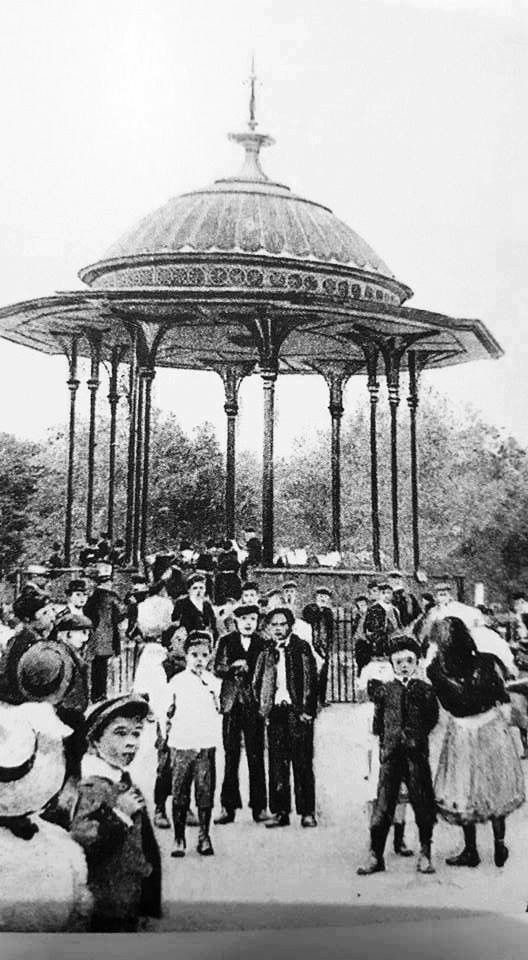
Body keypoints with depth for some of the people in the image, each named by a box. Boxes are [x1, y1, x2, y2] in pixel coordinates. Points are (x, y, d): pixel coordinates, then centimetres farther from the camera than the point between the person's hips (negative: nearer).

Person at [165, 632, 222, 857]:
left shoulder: (213, 682, 7)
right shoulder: (177, 681, 1)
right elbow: (167, 712, 7)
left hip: (206, 745, 1)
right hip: (181, 745, -1)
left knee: (205, 793, 2)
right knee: (180, 794, 2)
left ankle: (204, 837, 14)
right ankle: (179, 839, 13)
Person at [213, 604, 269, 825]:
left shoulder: (262, 644, 6)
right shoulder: (226, 642, 8)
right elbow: (218, 669, 2)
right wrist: (234, 667, -15)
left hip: (254, 705, 0)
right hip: (232, 705, 0)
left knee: (256, 756, 1)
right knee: (231, 755, 3)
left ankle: (259, 807, 9)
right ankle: (228, 807, 10)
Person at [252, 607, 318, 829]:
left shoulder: (301, 648, 0)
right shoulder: (267, 652, 12)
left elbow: (310, 679, -5)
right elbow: (256, 683, 17)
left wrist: (307, 709, -10)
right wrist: (263, 707, 9)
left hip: (297, 711, -4)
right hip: (275, 711, 4)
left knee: (302, 762, -1)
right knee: (277, 763, 4)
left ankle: (307, 812, 6)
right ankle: (280, 812, 11)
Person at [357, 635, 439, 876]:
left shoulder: (424, 690, 4)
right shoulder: (384, 691, 6)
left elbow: (432, 720, 6)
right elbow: (377, 724, 10)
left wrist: (417, 737, -1)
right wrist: (386, 741, 1)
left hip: (417, 754, 0)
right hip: (391, 755, 0)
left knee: (422, 802, 3)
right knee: (383, 804, 1)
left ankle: (425, 854, 18)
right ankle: (375, 856, 9)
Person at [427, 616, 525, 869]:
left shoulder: (435, 671, -21)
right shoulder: (486, 662, -18)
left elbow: (445, 703, -4)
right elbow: (503, 695, -4)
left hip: (461, 732, -1)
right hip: (492, 727, 1)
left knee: (464, 790, 15)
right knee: (496, 786, 19)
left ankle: (471, 851, 25)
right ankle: (500, 846, 26)